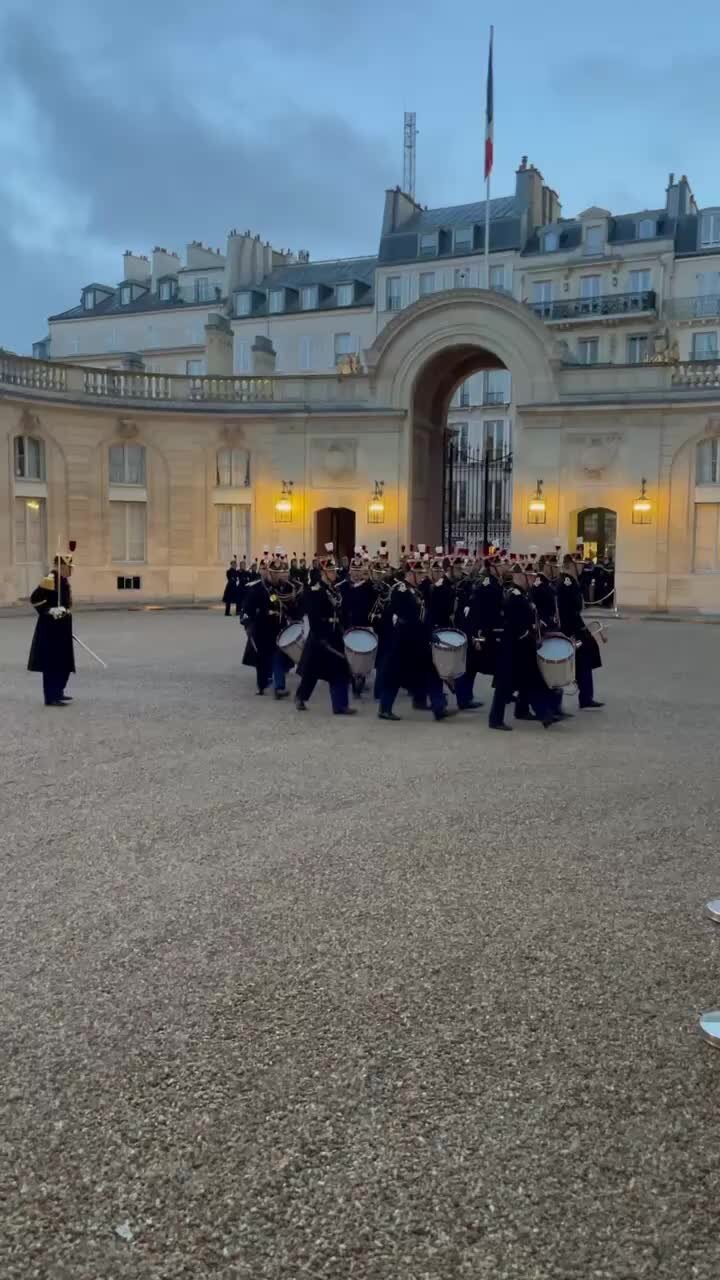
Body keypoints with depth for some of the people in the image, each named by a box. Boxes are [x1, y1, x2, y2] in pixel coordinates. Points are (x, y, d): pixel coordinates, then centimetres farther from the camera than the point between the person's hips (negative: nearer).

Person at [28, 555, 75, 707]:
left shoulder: (63, 580, 14)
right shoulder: (50, 580, -15)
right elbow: (35, 599, -20)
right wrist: (50, 610, -27)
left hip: (61, 628, 10)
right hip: (51, 628, -10)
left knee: (64, 663, 16)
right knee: (52, 663, -6)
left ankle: (58, 692, 28)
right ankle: (51, 697, -1)